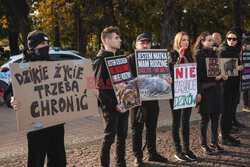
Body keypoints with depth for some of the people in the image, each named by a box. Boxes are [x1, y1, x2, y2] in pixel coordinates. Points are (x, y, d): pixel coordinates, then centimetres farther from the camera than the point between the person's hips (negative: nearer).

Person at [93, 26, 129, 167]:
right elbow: (98, 88, -15)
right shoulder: (101, 59, -12)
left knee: (122, 136, 15)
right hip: (110, 106, -7)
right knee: (110, 138, 0)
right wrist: (114, 105, -21)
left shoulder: (119, 55, 13)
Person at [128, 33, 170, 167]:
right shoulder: (130, 59, -1)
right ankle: (137, 156, 13)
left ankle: (152, 153, 26)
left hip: (152, 98, 4)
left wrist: (167, 80, -8)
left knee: (152, 127, 14)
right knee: (137, 128, 3)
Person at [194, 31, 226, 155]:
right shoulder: (198, 55, -7)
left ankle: (214, 142, 20)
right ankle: (203, 144, 11)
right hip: (205, 89, -6)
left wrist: (222, 76, 0)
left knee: (215, 116, 8)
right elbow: (199, 74, -14)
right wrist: (214, 78, -18)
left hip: (215, 88, 6)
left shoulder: (213, 53, 14)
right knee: (205, 117, 0)